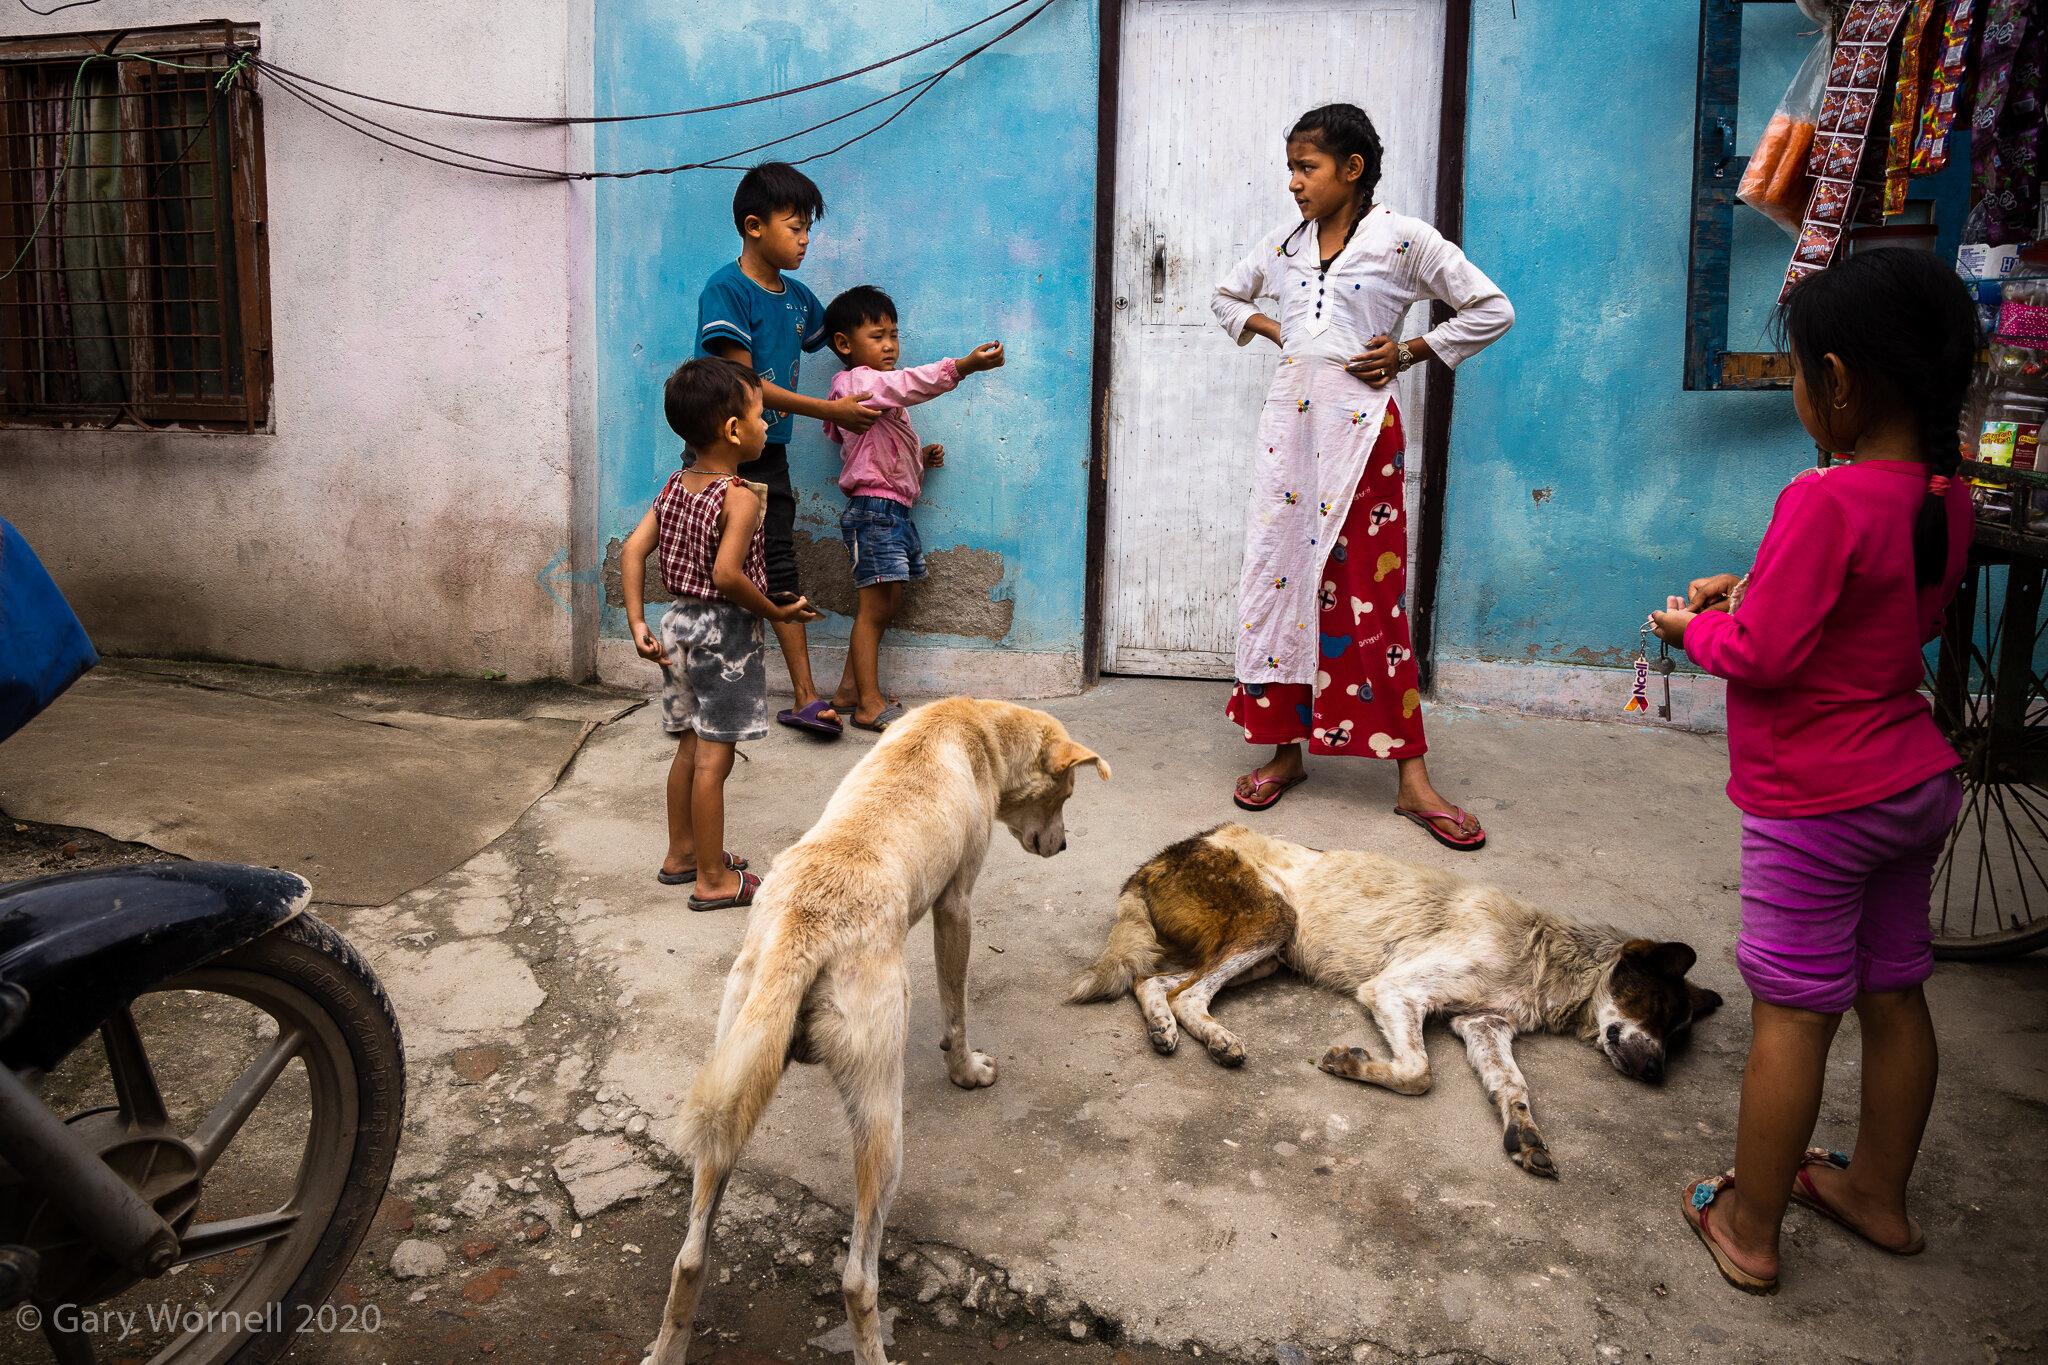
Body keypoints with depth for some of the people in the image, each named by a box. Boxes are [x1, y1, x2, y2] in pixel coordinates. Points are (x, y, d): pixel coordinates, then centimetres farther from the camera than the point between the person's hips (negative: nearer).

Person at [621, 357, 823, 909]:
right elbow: (727, 574, -28)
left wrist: (637, 623, 1)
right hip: (725, 633, -8)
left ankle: (681, 853, 33)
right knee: (713, 759, -1)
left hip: (681, 622, 8)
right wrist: (777, 612, -14)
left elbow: (634, 548, 1)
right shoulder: (743, 497, -18)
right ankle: (713, 879, 9)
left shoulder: (675, 486, 5)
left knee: (690, 749, 20)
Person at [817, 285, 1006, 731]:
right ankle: (869, 704, -2)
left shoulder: (877, 389, 23)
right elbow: (908, 384, -30)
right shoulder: (859, 382, -10)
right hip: (874, 508, -10)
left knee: (888, 605, 13)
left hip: (892, 510, 10)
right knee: (875, 606, -7)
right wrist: (962, 366, -40)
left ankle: (849, 690, 22)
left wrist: (919, 457, 13)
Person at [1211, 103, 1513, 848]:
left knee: (1371, 590, -5)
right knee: (1281, 574, 3)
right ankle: (1286, 750, 16)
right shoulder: (1285, 243, 10)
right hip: (1290, 416, 5)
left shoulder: (1404, 240, -3)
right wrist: (1273, 331, 10)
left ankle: (1413, 780, 2)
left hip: (1359, 422, -4)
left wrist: (1408, 352, -3)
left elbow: (1492, 310, 2)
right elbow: (1228, 297, 27)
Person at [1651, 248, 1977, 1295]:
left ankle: (1747, 1225, 17)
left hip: (1817, 806, -8)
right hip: (1920, 784, 8)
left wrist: (1693, 627, -2)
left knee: (1793, 1013, 2)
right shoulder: (1946, 500, 1)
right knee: (1893, 994, 19)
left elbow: (1762, 656, -22)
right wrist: (1757, 591, 9)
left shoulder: (1826, 503, -24)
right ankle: (1878, 1191, 37)